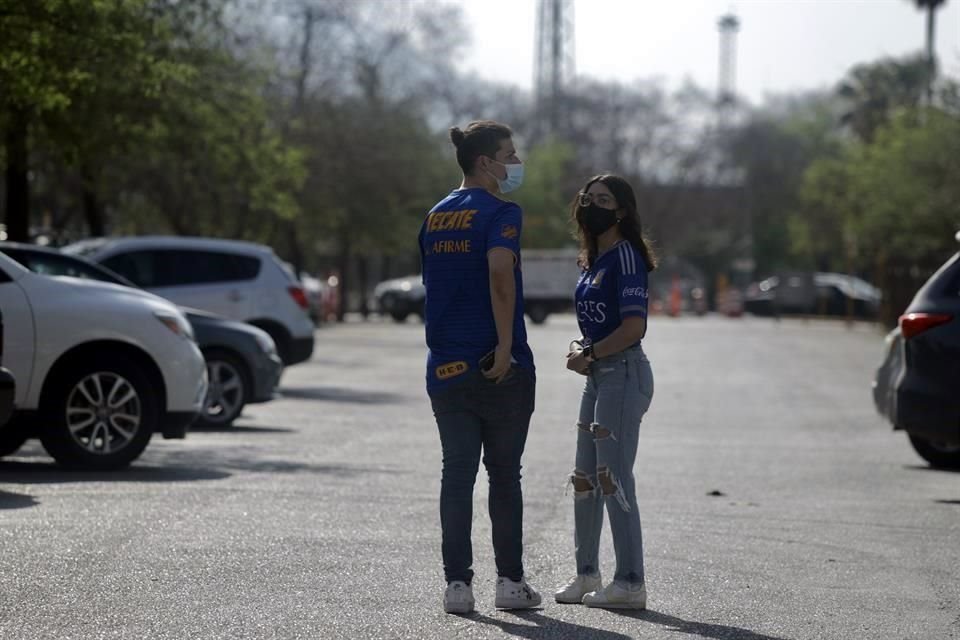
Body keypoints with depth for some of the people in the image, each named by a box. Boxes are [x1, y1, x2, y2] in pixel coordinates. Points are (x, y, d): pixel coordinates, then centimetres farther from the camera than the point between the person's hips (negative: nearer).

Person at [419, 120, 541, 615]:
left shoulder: (436, 217, 13)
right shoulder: (500, 212, -10)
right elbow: (499, 272, -26)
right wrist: (506, 344, -25)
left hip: (445, 366, 6)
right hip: (497, 368, -6)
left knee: (457, 473, 6)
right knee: (504, 474, 5)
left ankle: (456, 583, 2)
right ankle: (510, 581, 9)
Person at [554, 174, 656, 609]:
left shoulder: (625, 256, -12)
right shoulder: (593, 260, 15)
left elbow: (634, 327, -19)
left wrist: (589, 355, -11)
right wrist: (581, 352, 5)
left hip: (623, 373, -10)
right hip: (598, 377, 10)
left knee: (614, 479, -9)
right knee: (584, 479, 14)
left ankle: (630, 584, -4)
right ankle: (586, 576, 24)